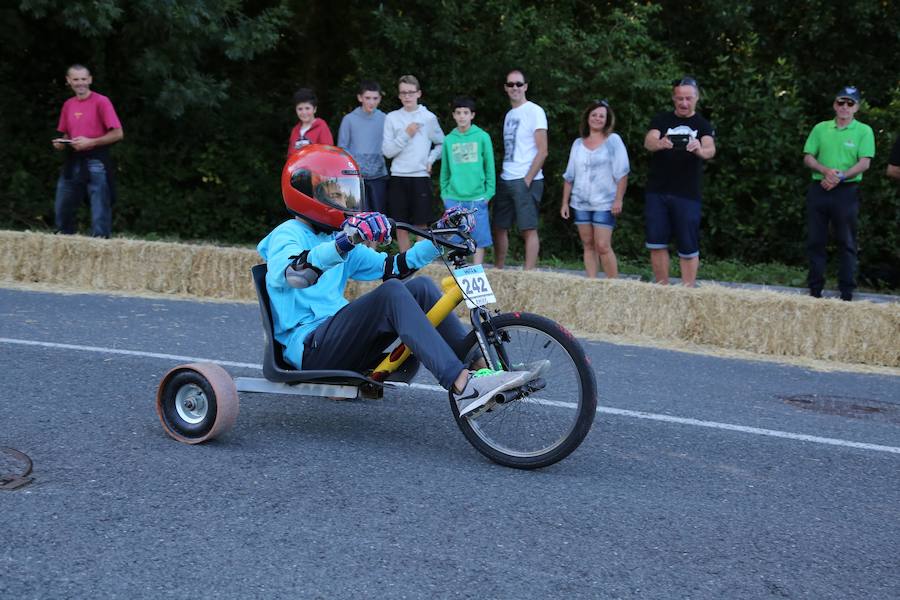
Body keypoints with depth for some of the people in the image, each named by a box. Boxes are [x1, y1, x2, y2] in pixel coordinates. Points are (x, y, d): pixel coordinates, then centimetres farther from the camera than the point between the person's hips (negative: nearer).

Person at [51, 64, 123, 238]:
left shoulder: (101, 101, -7)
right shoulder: (68, 105, 13)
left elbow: (118, 134, -11)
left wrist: (90, 142, -17)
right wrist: (61, 143, 1)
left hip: (96, 163, -7)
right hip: (73, 162, 7)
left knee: (99, 213, -6)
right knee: (62, 209, 10)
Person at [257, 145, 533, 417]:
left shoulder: (336, 237, 22)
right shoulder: (287, 235, -4)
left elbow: (394, 267, 19)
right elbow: (294, 273, -29)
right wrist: (348, 239, -45)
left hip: (341, 341, 8)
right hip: (310, 348, -8)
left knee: (422, 287, -7)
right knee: (391, 293, -28)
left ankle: (481, 367, -16)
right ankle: (463, 386, -42)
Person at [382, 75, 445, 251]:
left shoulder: (429, 117, 3)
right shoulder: (392, 117, 3)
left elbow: (441, 144, 15)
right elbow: (387, 151, -1)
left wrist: (431, 160, 1)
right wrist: (406, 135, -10)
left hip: (421, 177, -1)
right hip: (398, 177, 1)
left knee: (421, 225, 1)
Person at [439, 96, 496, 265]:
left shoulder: (482, 137, 1)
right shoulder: (448, 140, 7)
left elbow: (489, 167, 3)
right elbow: (444, 170, 12)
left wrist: (489, 193, -2)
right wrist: (444, 194, 7)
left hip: (477, 198, -2)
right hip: (454, 199, 2)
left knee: (479, 240, 2)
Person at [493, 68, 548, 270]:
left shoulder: (534, 111, -6)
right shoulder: (509, 115, 17)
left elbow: (542, 152, -11)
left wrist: (527, 179, -15)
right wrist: (501, 174, 10)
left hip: (526, 180, -8)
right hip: (506, 180, 8)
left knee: (528, 229, -6)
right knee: (499, 227, 10)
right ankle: (498, 270, 18)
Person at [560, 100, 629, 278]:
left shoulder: (613, 140, 0)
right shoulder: (578, 144, 12)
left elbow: (622, 173, -4)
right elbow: (569, 176, 16)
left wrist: (618, 199, -12)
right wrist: (565, 202, 12)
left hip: (604, 204, -4)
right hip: (580, 203, 4)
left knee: (603, 246, -11)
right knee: (588, 245, 6)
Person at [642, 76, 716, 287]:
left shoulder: (703, 125, 6)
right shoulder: (661, 120, 8)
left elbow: (710, 149, -14)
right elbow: (648, 141, -11)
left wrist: (700, 149, -39)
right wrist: (660, 144, -36)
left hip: (687, 195, -1)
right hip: (657, 192, 1)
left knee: (688, 248, -1)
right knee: (657, 244, 2)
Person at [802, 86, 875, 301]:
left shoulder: (864, 131, 1)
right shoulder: (820, 128, 10)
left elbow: (864, 162, -8)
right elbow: (808, 158, 6)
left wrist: (840, 176, -20)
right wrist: (826, 171, -12)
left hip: (847, 191, -3)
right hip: (819, 189, 3)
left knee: (846, 243, 1)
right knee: (815, 241, 5)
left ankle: (847, 293, 6)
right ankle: (815, 290, 14)